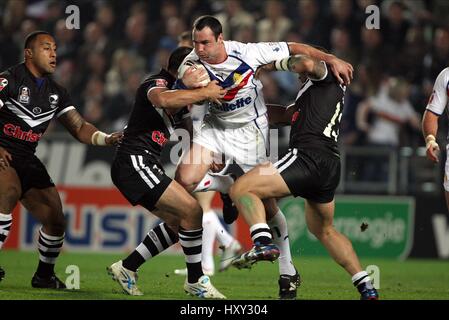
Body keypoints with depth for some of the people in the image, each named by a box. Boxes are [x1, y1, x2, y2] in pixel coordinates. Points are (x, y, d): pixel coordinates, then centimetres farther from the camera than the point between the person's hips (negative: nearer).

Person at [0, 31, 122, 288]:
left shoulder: (56, 93, 12)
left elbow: (80, 128, 10)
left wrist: (106, 139, -9)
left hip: (28, 161, 7)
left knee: (56, 220, 4)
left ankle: (44, 275, 25)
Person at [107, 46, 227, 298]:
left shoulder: (179, 94, 22)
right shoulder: (157, 83, -8)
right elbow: (163, 100, -34)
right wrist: (204, 93, -25)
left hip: (143, 167, 10)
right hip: (135, 162, -10)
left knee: (177, 221, 12)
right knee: (192, 210, -14)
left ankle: (127, 268, 17)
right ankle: (196, 280, -4)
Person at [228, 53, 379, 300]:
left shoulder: (327, 75, 9)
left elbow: (307, 63, -14)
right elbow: (286, 115, 33)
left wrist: (278, 63, 3)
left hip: (309, 157, -10)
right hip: (330, 167, 10)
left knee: (241, 189, -12)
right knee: (324, 230, 26)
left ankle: (263, 242, -35)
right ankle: (367, 288, 19)